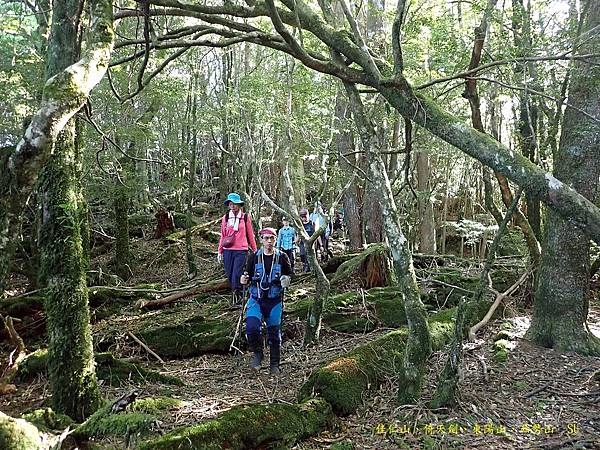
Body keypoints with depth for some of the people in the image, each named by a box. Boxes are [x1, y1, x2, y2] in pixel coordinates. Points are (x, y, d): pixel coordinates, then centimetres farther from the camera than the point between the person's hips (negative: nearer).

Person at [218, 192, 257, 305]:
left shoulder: (245, 217, 2)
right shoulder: (225, 218, 8)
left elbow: (250, 235, 7)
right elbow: (223, 236, 13)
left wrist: (254, 250, 8)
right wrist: (220, 251, 11)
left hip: (241, 250, -3)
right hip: (228, 250, 3)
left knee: (237, 275, -11)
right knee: (229, 275, 6)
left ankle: (238, 296, 4)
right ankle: (237, 294, 23)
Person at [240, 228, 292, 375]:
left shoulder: (282, 257, -1)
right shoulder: (253, 257, -2)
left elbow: (289, 275, 9)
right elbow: (248, 277, 6)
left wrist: (286, 281, -14)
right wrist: (244, 280, -17)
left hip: (275, 301, 1)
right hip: (256, 299, -1)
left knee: (274, 333, 9)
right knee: (252, 328, -21)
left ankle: (274, 365, 27)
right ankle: (257, 353, 9)